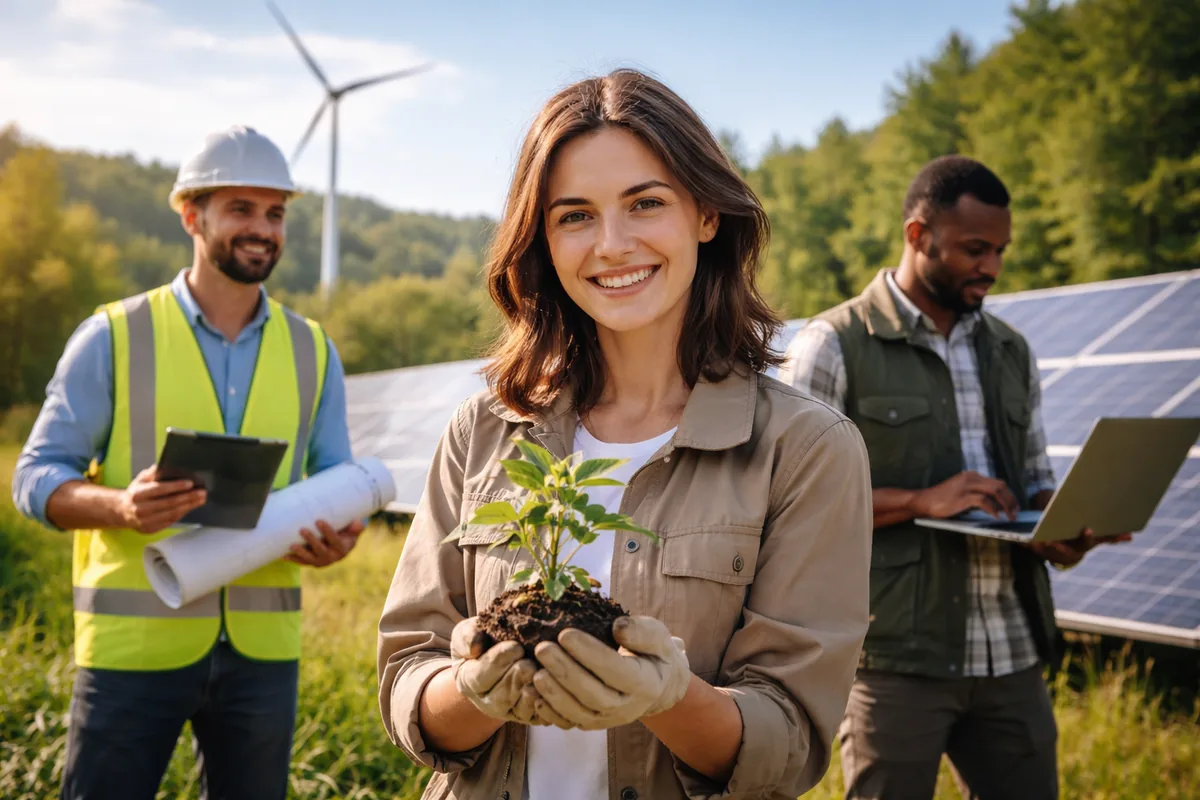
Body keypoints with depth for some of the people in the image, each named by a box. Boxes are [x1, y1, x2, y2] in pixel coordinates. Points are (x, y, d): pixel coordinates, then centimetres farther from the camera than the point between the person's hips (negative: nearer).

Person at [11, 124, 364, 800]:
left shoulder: (312, 352, 7)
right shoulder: (114, 338, -2)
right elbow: (36, 477, -2)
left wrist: (339, 536, -13)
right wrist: (121, 506, -23)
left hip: (263, 649, 3)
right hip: (133, 645, -3)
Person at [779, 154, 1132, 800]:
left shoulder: (1010, 351, 15)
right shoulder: (833, 345, -4)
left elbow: (1035, 479, 20)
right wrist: (920, 501, -19)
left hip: (1013, 655, 6)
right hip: (897, 656, -5)